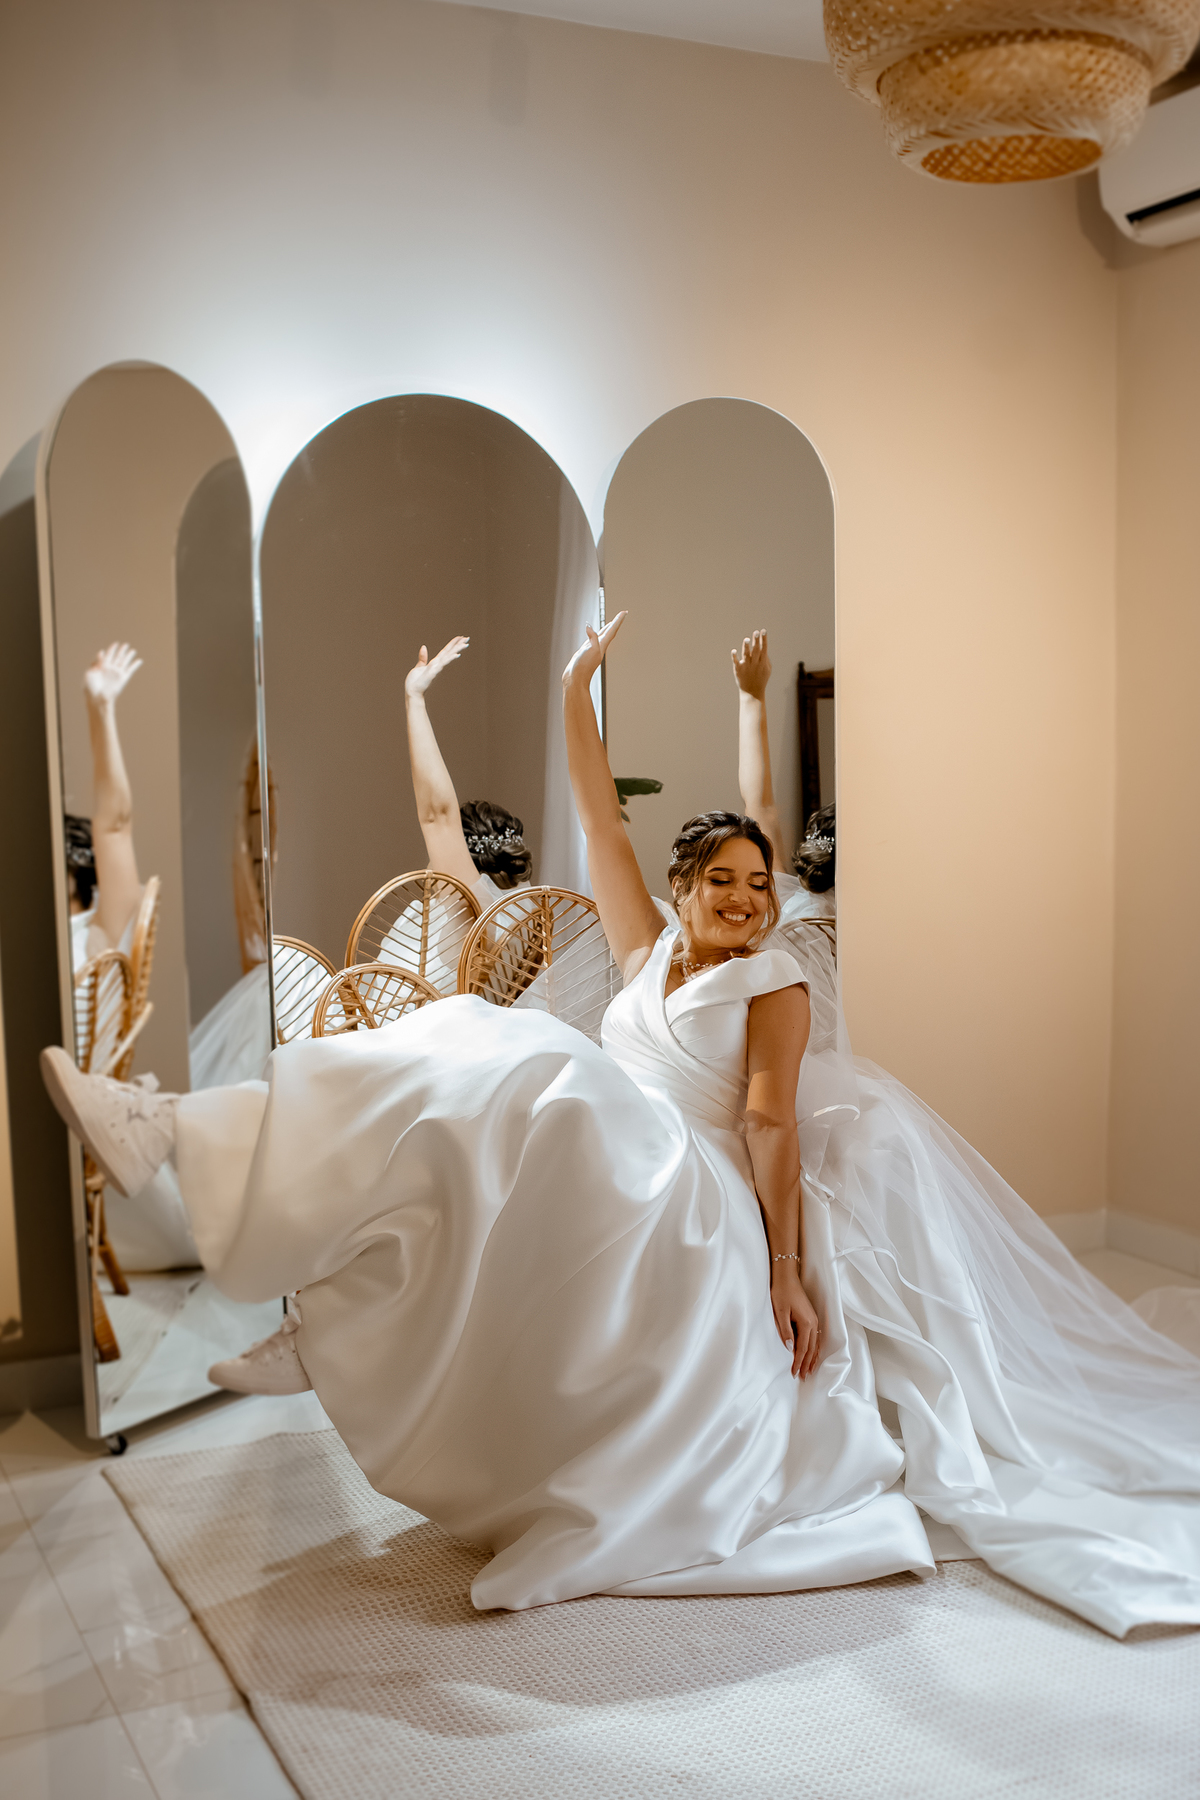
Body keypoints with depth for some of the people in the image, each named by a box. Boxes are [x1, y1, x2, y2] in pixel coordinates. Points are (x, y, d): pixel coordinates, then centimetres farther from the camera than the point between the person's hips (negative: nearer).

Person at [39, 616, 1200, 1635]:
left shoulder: (774, 983, 7)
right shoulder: (649, 955, 21)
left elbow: (770, 1120, -7)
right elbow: (601, 826, 19)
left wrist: (789, 1267, -17)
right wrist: (576, 691, 16)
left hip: (699, 1210, -6)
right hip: (611, 1206, 6)